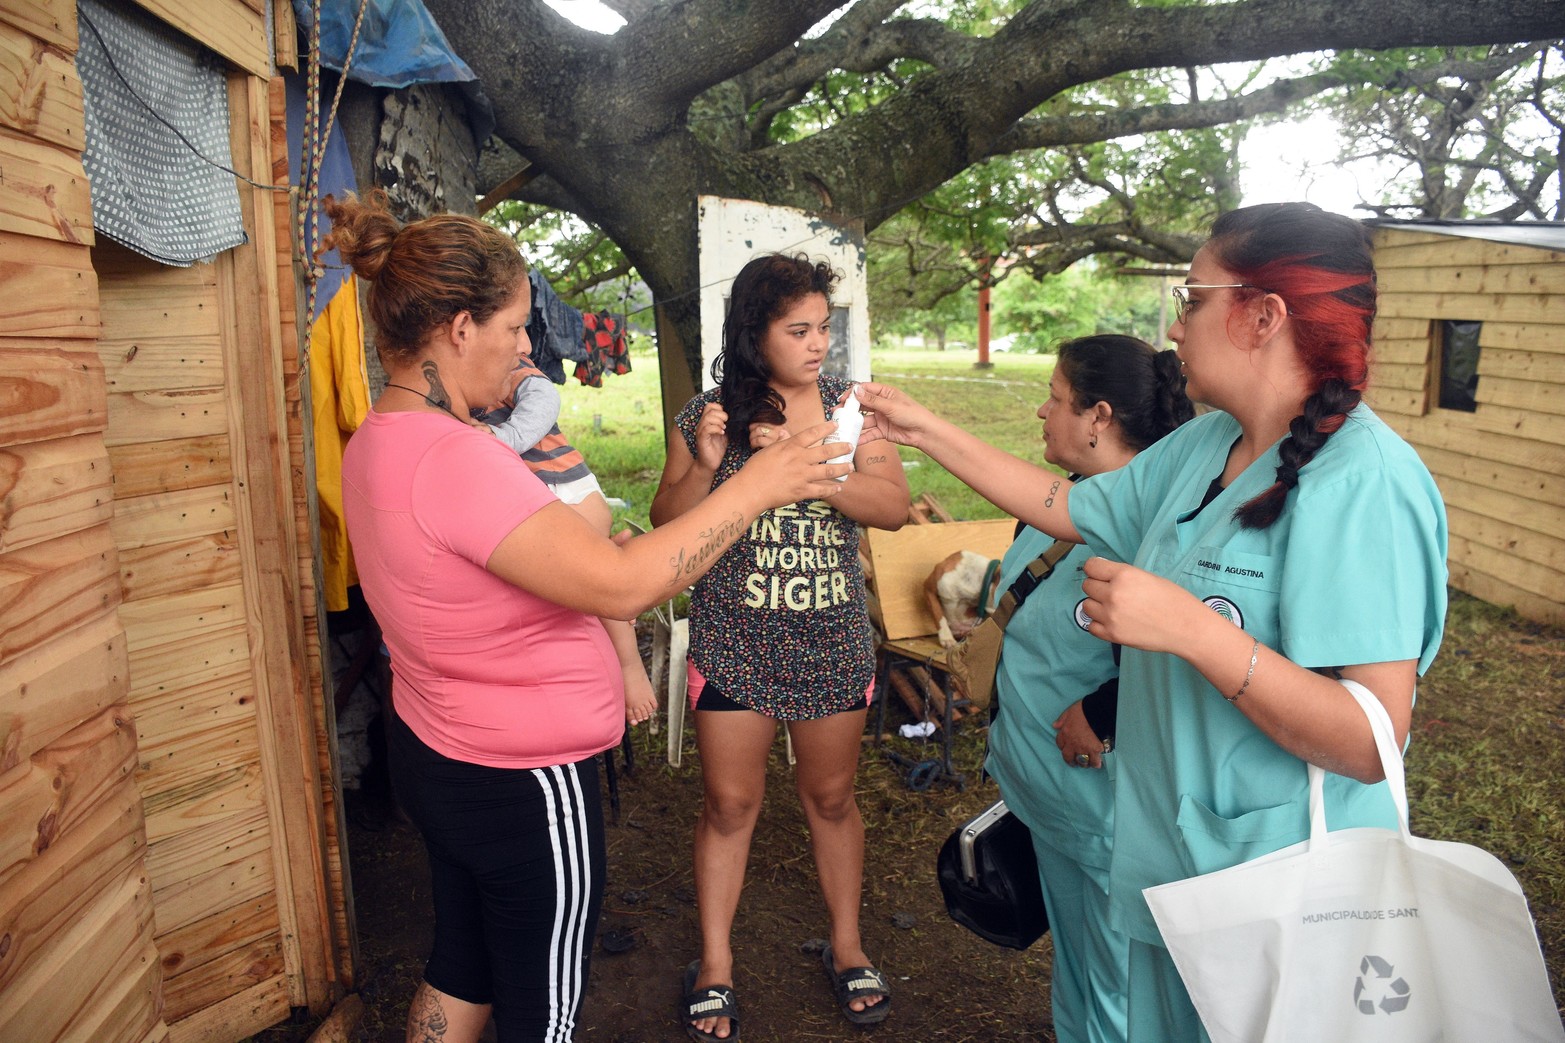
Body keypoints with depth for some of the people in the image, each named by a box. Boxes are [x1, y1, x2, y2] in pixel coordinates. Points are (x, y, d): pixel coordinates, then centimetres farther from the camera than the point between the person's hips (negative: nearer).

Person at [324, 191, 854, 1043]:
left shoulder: (378, 442, 2)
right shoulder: (453, 460, -30)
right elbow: (620, 584, -36)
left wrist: (523, 472, 4)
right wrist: (755, 486, -27)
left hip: (433, 751, 10)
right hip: (520, 781, -10)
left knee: (460, 966, 28)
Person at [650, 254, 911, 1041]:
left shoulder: (848, 406, -1)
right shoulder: (706, 414, -4)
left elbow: (893, 507, -10)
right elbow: (667, 523, -1)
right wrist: (705, 465, -21)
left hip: (833, 642, 1)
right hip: (734, 642, -1)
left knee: (832, 795, 15)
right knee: (729, 802, 8)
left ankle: (846, 947, 36)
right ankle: (715, 966, 27)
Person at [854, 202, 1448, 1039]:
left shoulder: (1361, 484, -24)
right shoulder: (1203, 445, 2)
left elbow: (1373, 741, -27)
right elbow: (1065, 507, 12)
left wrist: (1192, 629, -33)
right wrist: (925, 431, 11)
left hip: (1278, 899, -7)